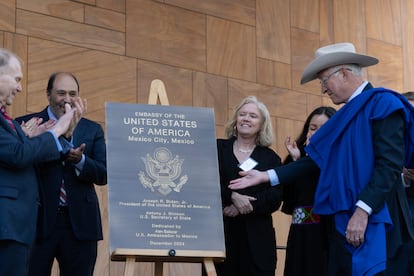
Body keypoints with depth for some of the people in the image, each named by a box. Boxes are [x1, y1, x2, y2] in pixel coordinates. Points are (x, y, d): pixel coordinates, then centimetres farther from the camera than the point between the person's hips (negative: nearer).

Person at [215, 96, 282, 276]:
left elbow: (274, 199, -1)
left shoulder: (271, 158, 11)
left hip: (257, 238, 1)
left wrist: (240, 207, -14)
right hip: (220, 233, 0)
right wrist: (233, 196, -17)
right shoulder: (217, 148, 11)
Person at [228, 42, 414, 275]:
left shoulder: (382, 103, -7)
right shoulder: (346, 115, 20)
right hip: (343, 222, 9)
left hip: (375, 222, -9)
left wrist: (363, 211, -23)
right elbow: (315, 160, 17)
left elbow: (390, 164, -17)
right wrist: (265, 176, 13)